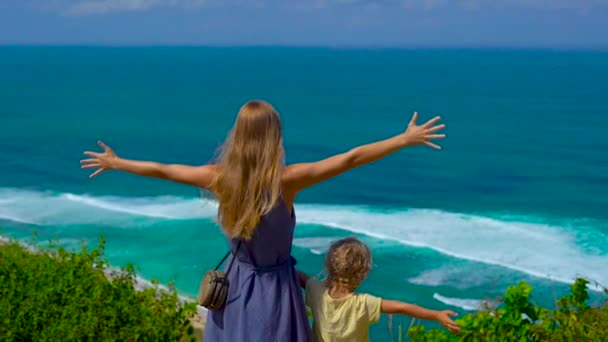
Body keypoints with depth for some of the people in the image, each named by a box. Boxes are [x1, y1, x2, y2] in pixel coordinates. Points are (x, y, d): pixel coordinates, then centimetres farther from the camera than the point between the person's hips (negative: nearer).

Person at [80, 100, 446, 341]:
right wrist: (407, 139, -12)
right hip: (275, 288, -3)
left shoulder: (219, 178, -11)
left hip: (237, 284, 4)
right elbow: (350, 158, -18)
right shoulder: (287, 180, -21)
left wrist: (115, 163, 18)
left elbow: (161, 169, 2)